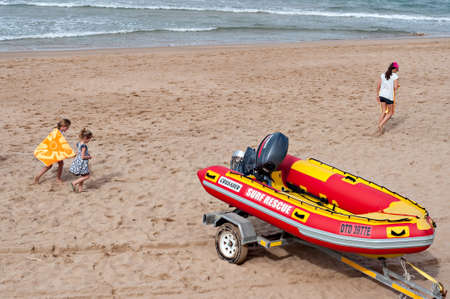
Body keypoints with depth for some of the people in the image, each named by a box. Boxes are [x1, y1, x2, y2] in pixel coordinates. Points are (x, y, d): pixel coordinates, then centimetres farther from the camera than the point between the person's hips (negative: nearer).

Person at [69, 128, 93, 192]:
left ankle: (80, 189, 22)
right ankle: (74, 183, -5)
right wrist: (89, 157, -8)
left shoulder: (79, 144, 6)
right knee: (86, 176, -1)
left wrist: (87, 155, 13)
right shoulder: (84, 146, -23)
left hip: (78, 161, 10)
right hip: (82, 163, -10)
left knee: (83, 176, 18)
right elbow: (83, 157, -24)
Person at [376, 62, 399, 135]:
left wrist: (377, 95, 13)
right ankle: (381, 125, -5)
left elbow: (378, 86, 5)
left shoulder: (383, 75, 7)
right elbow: (395, 87, -14)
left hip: (382, 95, 5)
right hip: (389, 96, -5)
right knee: (390, 113, 11)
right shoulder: (395, 76, -7)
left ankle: (379, 128, 9)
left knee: (383, 112, 14)